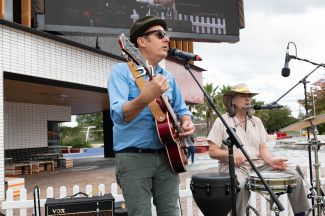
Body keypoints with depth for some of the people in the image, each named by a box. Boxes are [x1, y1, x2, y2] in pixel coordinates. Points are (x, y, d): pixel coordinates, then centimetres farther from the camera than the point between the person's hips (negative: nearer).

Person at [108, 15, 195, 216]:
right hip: (133, 157, -5)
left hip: (167, 156, 6)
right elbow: (118, 115, -20)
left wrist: (187, 123, -3)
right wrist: (145, 98, -39)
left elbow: (181, 109, 21)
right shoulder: (122, 71, -6)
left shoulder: (168, 77, 13)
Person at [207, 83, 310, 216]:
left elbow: (263, 148, 10)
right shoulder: (221, 122, -2)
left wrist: (272, 160, -11)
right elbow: (212, 152, -5)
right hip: (233, 166, -5)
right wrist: (230, 155, -23)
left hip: (258, 164, 5)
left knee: (295, 177, -9)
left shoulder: (256, 122, 15)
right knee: (241, 185, -40)